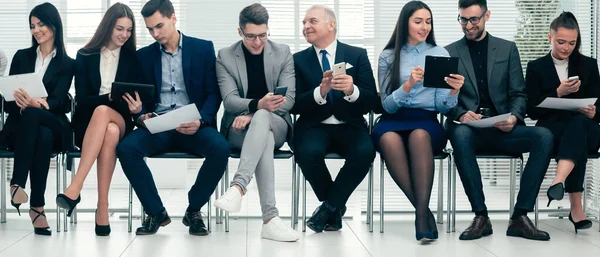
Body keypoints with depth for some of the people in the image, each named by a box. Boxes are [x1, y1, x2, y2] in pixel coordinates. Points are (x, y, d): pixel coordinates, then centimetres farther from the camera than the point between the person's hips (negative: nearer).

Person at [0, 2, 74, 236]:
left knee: (34, 118, -38)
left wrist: (35, 104, -31)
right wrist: (20, 102, -22)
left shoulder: (66, 64, 6)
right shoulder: (21, 57, 12)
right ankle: (37, 206, -39)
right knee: (42, 136, -36)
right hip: (19, 126, 1)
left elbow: (57, 101, -8)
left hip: (54, 126, -1)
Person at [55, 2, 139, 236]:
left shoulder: (133, 58, 10)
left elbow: (138, 98, 6)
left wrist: (135, 105, -18)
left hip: (121, 121, 0)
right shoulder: (85, 56, 7)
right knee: (110, 132, -38)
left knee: (102, 112, -38)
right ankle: (102, 209, -40)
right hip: (88, 122, 0)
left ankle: (75, 187, -44)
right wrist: (111, 97, -18)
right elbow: (81, 98, -1)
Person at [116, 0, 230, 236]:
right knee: (126, 147, -29)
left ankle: (193, 210, -9)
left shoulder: (203, 48, 6)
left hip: (193, 127, -2)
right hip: (157, 126, 2)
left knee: (220, 148, -33)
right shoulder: (143, 55, 12)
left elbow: (213, 93, 1)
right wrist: (141, 117, -11)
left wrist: (200, 121, -17)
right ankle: (156, 212, -11)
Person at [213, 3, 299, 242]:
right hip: (239, 127, 0)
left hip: (276, 125, 1)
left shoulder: (283, 53, 4)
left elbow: (288, 99, -5)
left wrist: (254, 115, -21)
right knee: (264, 138, -37)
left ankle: (238, 186, -54)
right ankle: (270, 218, -48)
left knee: (262, 118, -38)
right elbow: (229, 100, -9)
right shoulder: (225, 56, 2)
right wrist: (258, 104, -32)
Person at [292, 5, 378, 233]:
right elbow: (294, 105, -3)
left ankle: (329, 206, -9)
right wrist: (320, 92, -22)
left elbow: (371, 101, -3)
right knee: (308, 152, -33)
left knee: (365, 152, -32)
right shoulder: (298, 60, 7)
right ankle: (336, 207, -4)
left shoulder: (357, 55, 5)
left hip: (349, 126, 0)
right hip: (314, 127, 0)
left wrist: (352, 90, -25)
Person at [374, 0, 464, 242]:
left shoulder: (440, 54, 9)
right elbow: (387, 105, 0)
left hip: (427, 120, 0)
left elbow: (443, 107, 4)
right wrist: (408, 85, -17)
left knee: (419, 135, -38)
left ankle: (421, 212, -34)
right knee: (389, 138, -37)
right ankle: (424, 210, -27)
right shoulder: (388, 56, 8)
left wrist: (453, 91, -18)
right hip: (393, 120, 0)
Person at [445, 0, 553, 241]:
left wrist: (514, 117, -13)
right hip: (469, 128, -2)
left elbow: (518, 94, 10)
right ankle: (480, 216, -30)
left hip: (502, 129, 2)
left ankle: (520, 216, -23)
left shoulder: (507, 49, 15)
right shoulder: (449, 52, 11)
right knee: (460, 135, -38)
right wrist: (461, 115, -17)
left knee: (544, 136, -27)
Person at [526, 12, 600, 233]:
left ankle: (559, 181, -59)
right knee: (577, 140, -38)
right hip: (551, 131, -1)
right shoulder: (536, 67, 8)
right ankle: (576, 207, -43)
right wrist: (558, 93, -13)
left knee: (579, 122, -39)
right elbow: (533, 111, 1)